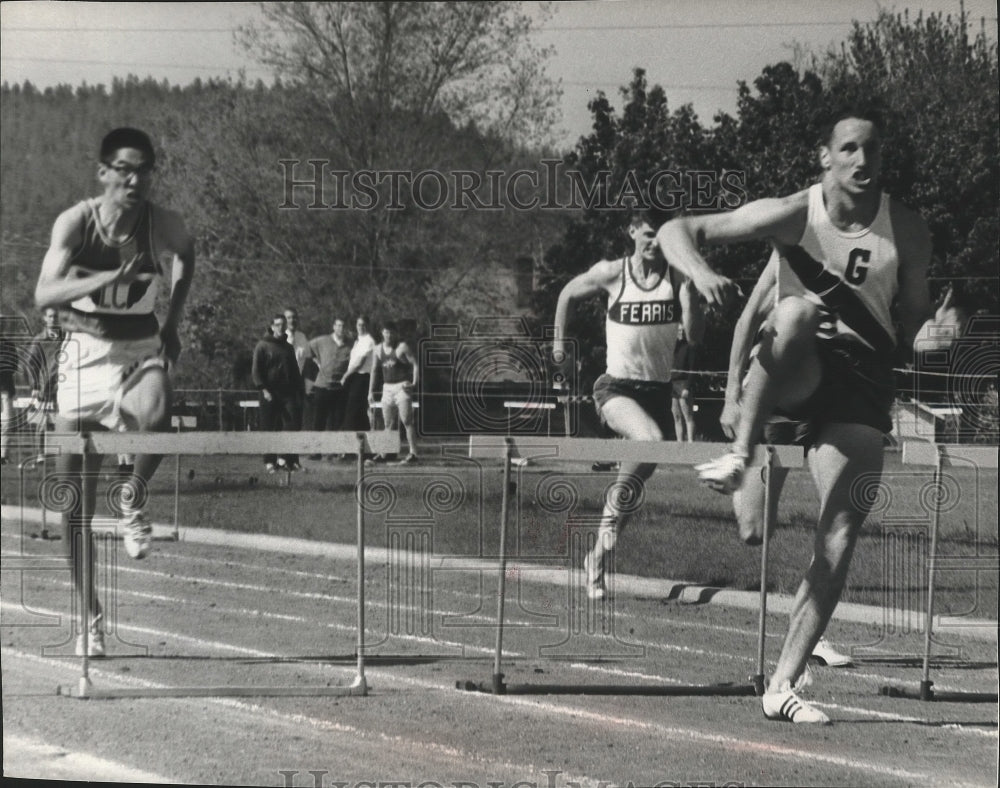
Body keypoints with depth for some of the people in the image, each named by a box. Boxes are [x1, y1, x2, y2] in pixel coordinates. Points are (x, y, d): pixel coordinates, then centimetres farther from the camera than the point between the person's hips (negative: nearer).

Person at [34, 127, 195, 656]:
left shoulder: (164, 227, -11)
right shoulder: (75, 222, -14)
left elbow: (184, 262, 14)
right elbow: (45, 295, -26)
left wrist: (171, 324, 4)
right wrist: (107, 278, -40)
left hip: (140, 350, 0)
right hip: (85, 353, 0)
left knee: (157, 418, -37)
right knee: (76, 499, 2)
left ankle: (134, 500, -6)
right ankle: (89, 616, 15)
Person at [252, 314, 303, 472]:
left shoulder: (288, 347, 17)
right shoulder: (263, 346, 1)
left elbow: (295, 370, 21)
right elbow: (256, 371, -2)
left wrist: (298, 390, 11)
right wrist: (263, 389, -12)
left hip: (288, 392, 4)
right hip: (270, 393, -4)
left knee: (293, 423, -9)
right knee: (269, 428, -1)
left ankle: (285, 458, -3)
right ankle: (269, 462, 6)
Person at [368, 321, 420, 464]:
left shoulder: (402, 347, -7)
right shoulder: (378, 349, 10)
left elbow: (415, 364, -9)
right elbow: (374, 370, 15)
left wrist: (415, 383, -20)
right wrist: (371, 391, 11)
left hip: (402, 387, -6)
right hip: (387, 388, 6)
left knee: (407, 421, -10)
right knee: (388, 423, 9)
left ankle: (412, 454, -12)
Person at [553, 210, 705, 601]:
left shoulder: (677, 276, -2)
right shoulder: (612, 274, -6)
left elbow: (695, 333, -10)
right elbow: (568, 294, 12)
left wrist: (688, 288, -20)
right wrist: (559, 338, 14)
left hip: (658, 390, 3)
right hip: (616, 388, -3)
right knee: (651, 440, -34)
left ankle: (599, 558, 23)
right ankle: (612, 510, -14)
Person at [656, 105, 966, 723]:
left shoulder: (908, 233, -1)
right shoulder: (793, 215, -8)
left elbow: (912, 327, 7)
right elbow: (676, 231, -8)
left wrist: (937, 329, -17)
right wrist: (700, 271, -30)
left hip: (862, 378, 2)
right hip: (794, 370, -2)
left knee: (840, 539, -8)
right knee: (801, 308, -37)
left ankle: (784, 684, -1)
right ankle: (740, 458, -37)